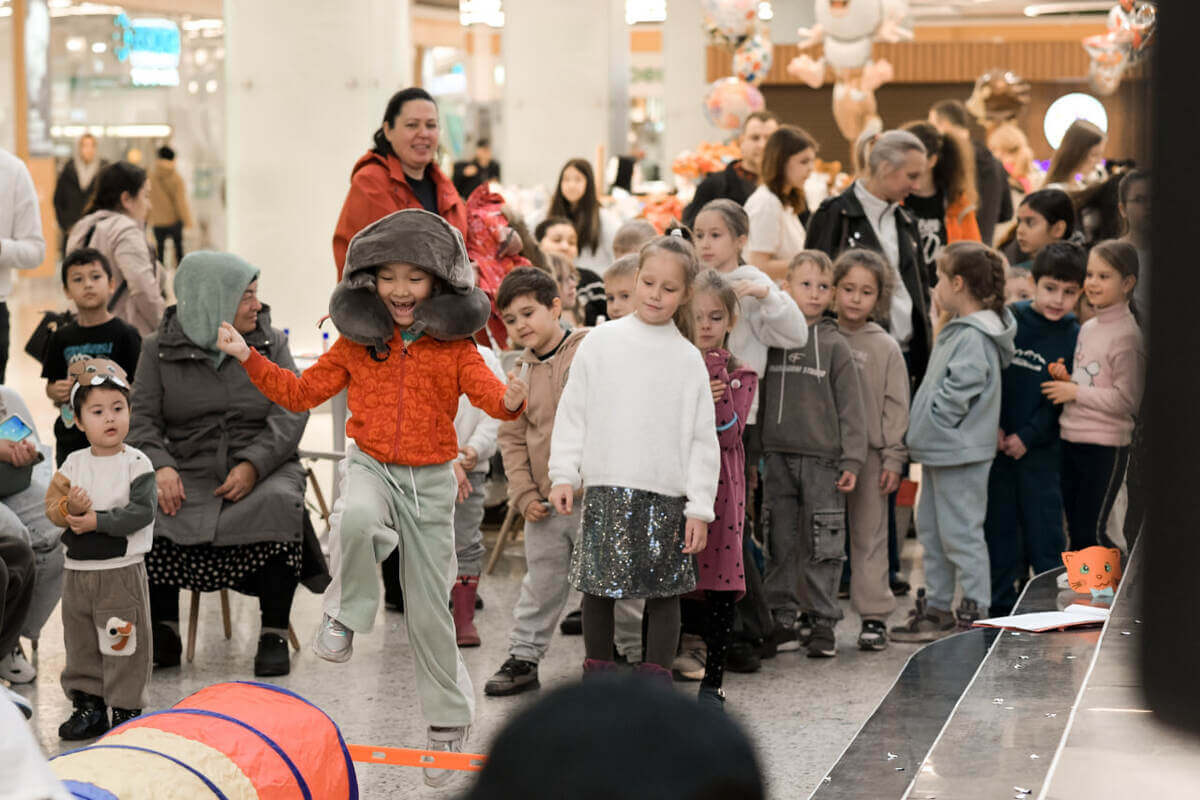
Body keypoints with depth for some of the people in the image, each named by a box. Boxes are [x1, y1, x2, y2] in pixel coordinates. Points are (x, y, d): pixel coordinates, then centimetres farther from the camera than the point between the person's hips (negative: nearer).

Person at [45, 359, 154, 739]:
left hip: (122, 570, -5)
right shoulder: (74, 463, 5)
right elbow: (52, 503, 1)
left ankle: (126, 708, 12)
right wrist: (68, 508, -21)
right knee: (80, 642, 14)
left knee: (122, 643, 1)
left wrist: (98, 521, -22)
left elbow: (142, 511, -18)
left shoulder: (137, 464, -8)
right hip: (77, 569, 5)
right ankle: (88, 704, 26)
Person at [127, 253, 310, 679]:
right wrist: (160, 466, -21)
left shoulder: (270, 342, 8)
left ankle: (274, 635, -22)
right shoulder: (160, 348, 7)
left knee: (279, 504, -34)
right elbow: (143, 418, 0)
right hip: (189, 473, 1)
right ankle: (163, 632, -12)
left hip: (263, 469, 0)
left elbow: (291, 412, -3)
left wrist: (252, 465, -20)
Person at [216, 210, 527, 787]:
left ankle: (449, 722, 21)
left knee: (428, 607, 4)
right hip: (371, 466, 1)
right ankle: (346, 613, -11)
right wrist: (248, 358, -1)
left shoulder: (453, 345, -3)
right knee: (358, 517, -38)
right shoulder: (356, 342, 3)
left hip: (431, 478, 0)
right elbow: (302, 393, 8)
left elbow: (486, 390, -18)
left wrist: (510, 399, -41)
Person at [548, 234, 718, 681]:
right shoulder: (601, 343, 4)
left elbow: (702, 439, 3)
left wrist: (700, 508, -2)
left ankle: (656, 676, 16)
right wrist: (563, 475, 0)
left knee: (664, 591, 5)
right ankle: (598, 670, 19)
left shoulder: (689, 360, 3)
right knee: (598, 586, 4)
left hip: (666, 494, 0)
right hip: (606, 488, 0)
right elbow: (572, 413, 7)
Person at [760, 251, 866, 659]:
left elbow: (850, 407, 1)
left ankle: (821, 621, 7)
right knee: (780, 541, 6)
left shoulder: (834, 345, 2)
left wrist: (851, 460, -5)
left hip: (822, 458, -2)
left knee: (822, 545, 0)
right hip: (778, 455, 2)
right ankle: (782, 618, 14)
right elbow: (759, 397, 10)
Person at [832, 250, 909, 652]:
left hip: (869, 454, -2)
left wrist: (894, 458, -4)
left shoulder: (885, 347, 2)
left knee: (869, 536, 3)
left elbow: (896, 406, 1)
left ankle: (875, 615, 8)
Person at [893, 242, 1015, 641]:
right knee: (932, 531, 16)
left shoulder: (975, 338, -19)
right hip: (939, 450, 11)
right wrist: (920, 430, 12)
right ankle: (937, 608, 25)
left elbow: (958, 392, -23)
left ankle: (976, 612, 3)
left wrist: (930, 424, -12)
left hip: (960, 453, -11)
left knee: (960, 533, -4)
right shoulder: (957, 331, 14)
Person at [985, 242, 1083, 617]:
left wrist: (1027, 437, -11)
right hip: (996, 445, 2)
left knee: (1043, 531, 0)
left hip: (1040, 449, -2)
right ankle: (1001, 610, 20)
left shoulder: (1075, 337, -3)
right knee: (998, 528, 9)